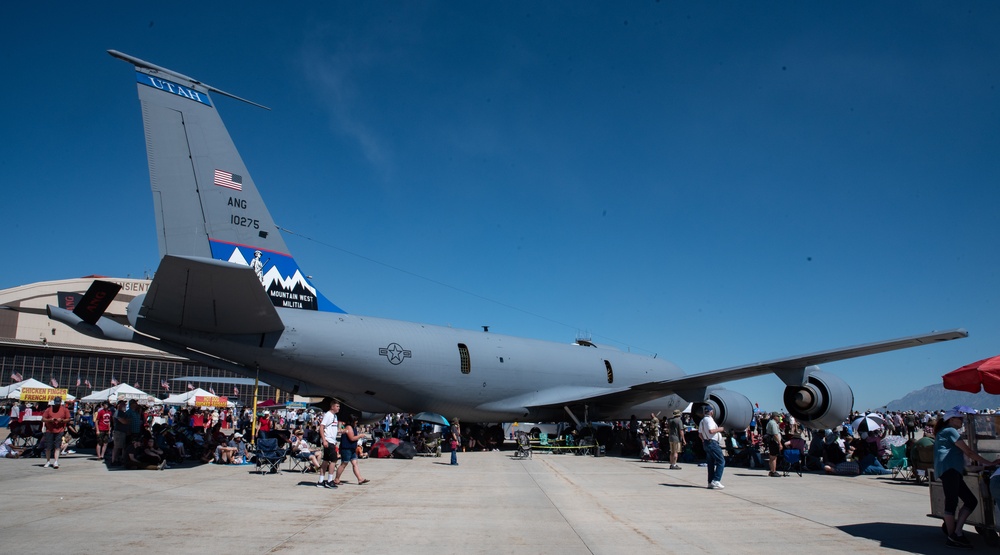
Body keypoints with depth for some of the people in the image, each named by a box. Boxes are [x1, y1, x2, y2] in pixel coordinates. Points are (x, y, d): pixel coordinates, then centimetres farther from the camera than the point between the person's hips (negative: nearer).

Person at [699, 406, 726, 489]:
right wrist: (719, 429, -12)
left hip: (706, 443, 10)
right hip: (712, 442, -10)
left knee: (711, 463, 12)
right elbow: (711, 431, -26)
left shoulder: (702, 421, 17)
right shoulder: (709, 419, -13)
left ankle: (710, 483, 12)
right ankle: (716, 481, -15)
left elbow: (700, 434, 19)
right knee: (721, 461, -8)